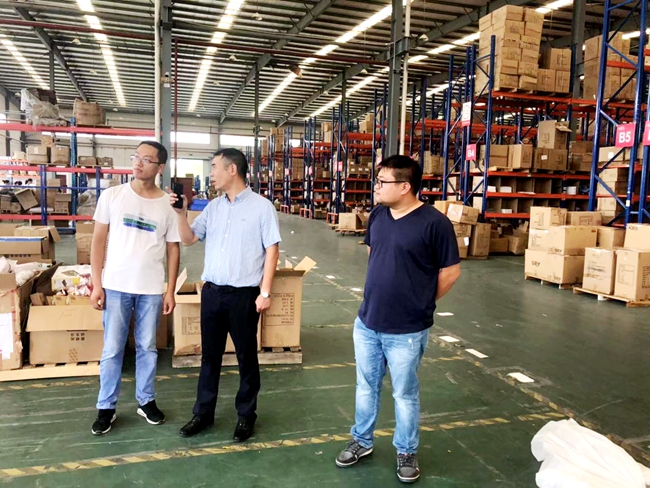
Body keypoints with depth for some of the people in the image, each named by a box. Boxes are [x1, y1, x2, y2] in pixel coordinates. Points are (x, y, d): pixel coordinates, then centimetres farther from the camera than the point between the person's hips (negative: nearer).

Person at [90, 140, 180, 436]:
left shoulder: (167, 205, -1)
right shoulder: (112, 196, -2)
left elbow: (173, 249, 3)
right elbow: (98, 240, 1)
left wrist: (170, 291, 0)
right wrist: (96, 284, -4)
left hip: (152, 289, 1)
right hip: (116, 286, 0)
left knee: (147, 347, 13)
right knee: (112, 350, 7)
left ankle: (146, 401, 29)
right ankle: (106, 407, 23)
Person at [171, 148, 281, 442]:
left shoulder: (261, 207, -7)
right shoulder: (213, 207, 9)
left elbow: (271, 251, -8)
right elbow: (188, 239, 12)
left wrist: (264, 292, -12)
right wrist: (181, 212, -4)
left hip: (244, 294, -5)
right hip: (212, 291, 5)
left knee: (246, 357, 8)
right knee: (210, 355, 14)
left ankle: (246, 415, 24)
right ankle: (203, 413, 29)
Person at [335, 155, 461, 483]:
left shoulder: (434, 223, -18)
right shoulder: (377, 216, 0)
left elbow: (450, 272, -9)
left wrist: (420, 304, 0)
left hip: (407, 331, -5)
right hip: (366, 323, 6)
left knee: (405, 394, 14)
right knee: (366, 387, 20)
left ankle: (406, 452, 36)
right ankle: (362, 441, 41)